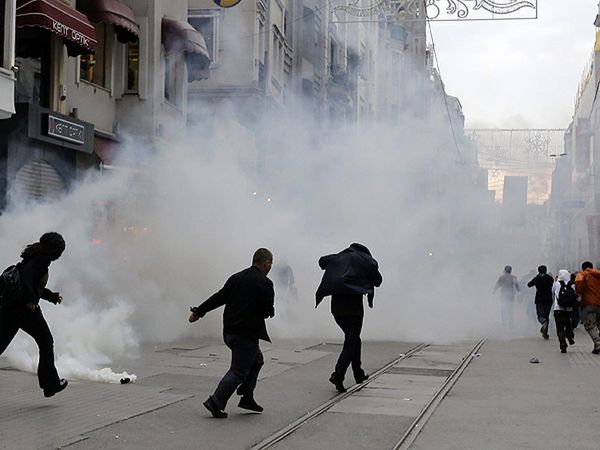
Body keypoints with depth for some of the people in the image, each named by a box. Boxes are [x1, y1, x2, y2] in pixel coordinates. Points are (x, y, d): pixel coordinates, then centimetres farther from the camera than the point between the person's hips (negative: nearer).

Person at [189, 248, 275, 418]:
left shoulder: (236, 278, 9)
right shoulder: (264, 283, -13)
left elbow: (218, 297, 12)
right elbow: (268, 311, -15)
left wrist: (199, 311, 20)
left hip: (229, 332, 8)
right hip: (246, 334, -8)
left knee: (256, 360, 24)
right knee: (239, 371, -1)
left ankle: (247, 398, 24)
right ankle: (215, 402, -6)